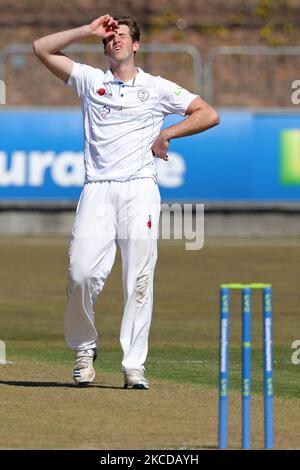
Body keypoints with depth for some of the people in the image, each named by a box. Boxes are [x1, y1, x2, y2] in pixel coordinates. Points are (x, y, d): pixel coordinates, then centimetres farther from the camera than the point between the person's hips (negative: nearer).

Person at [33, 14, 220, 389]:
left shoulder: (157, 88, 14)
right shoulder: (90, 80, 17)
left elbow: (209, 115, 11)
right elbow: (42, 48, 13)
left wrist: (167, 133, 3)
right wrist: (89, 31, 11)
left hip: (139, 188, -1)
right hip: (97, 189, 1)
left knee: (138, 278, -8)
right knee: (82, 274, -13)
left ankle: (134, 365, -7)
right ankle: (84, 347, 10)